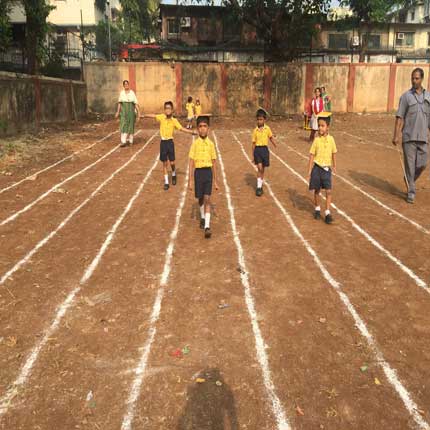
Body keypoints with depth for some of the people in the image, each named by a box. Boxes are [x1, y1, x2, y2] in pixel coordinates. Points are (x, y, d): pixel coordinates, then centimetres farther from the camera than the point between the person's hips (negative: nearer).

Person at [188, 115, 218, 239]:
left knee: (207, 199, -8)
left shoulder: (211, 143, 3)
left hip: (208, 172, 0)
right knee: (200, 198, 14)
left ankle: (207, 226, -11)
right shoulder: (195, 143, -1)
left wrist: (215, 181, 9)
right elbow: (191, 162, -1)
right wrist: (190, 180, -5)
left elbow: (214, 163, 8)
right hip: (198, 172, 0)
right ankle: (203, 218, 39)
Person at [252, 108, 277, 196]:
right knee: (259, 168, -12)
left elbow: (271, 137, 13)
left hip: (265, 149, 2)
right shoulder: (255, 130, -2)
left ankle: (260, 186, 26)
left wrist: (275, 145, -1)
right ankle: (258, 187, -4)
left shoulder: (267, 128, 1)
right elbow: (253, 143, 2)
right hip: (257, 149, -2)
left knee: (262, 169, 12)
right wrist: (253, 155, 2)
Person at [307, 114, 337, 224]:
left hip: (327, 168, 1)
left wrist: (334, 166, 18)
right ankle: (317, 209, 30)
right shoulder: (316, 140, -7)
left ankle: (327, 213, 2)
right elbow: (312, 155, -5)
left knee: (328, 191, -5)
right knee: (317, 190, 11)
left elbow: (334, 153, 11)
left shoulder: (331, 139, -2)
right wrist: (309, 171, -7)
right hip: (317, 167, -1)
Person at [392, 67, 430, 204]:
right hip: (409, 137, -3)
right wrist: (396, 135, -11)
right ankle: (411, 191, 9)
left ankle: (410, 181, 31)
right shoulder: (406, 96, 0)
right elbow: (399, 117, -4)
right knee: (410, 164, -1)